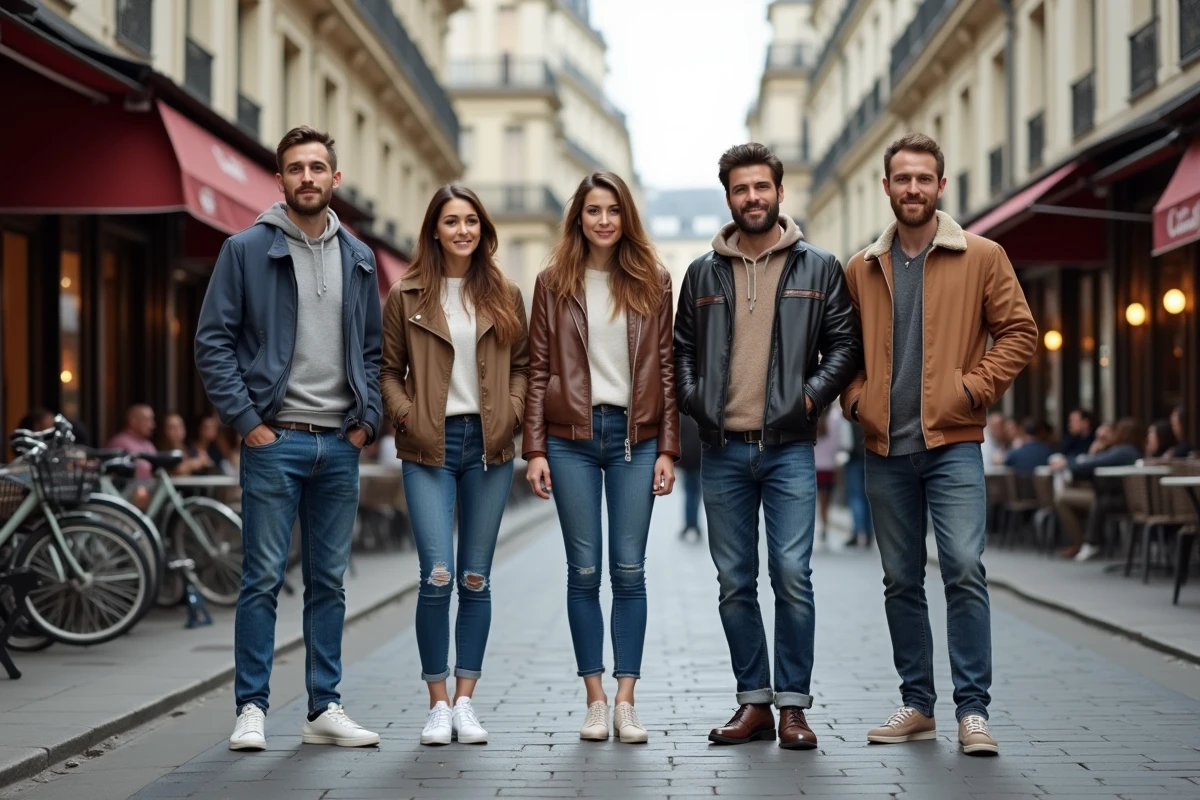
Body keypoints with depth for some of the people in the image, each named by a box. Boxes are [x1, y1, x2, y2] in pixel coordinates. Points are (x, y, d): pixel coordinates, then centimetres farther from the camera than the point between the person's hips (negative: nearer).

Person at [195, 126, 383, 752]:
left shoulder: (357, 258, 12)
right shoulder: (246, 250, -2)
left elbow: (374, 347, 16)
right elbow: (213, 342, -4)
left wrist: (367, 419, 5)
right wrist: (247, 420, -10)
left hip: (340, 444, 4)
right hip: (275, 441, -4)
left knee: (329, 582, 9)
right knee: (263, 579, -3)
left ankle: (325, 708, 15)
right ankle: (251, 708, 5)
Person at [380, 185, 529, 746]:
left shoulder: (504, 296, 9)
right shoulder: (407, 296, 4)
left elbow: (521, 364, 13)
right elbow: (389, 369, 7)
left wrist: (510, 412, -3)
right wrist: (405, 414, -8)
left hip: (487, 446, 2)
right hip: (430, 447, -2)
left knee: (476, 579, 5)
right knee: (437, 576, -11)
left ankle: (465, 701, 14)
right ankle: (438, 703, 1)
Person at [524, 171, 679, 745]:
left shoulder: (652, 282, 7)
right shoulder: (554, 283, 5)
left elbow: (665, 369, 6)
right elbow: (538, 369, 4)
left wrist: (667, 449, 0)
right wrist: (535, 449, -2)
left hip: (635, 436, 0)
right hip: (572, 437, 0)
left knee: (629, 570, 0)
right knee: (584, 571, 2)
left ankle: (626, 702, 5)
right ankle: (595, 700, 9)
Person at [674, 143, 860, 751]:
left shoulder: (819, 269, 6)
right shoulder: (703, 273, 12)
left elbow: (846, 344, 7)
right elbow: (681, 348, 17)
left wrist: (814, 394, -6)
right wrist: (694, 399, 1)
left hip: (789, 448, -2)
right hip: (723, 449, 3)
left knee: (792, 576, -8)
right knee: (735, 583, 6)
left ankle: (793, 704, 1)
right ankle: (754, 701, 14)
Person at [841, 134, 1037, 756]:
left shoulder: (981, 258, 3)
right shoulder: (861, 270, 12)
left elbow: (1019, 331, 3)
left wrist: (973, 388, -7)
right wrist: (855, 397, 4)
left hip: (952, 442, -3)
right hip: (885, 448, 4)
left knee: (964, 570, -13)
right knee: (901, 581, 9)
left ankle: (972, 710, -6)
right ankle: (917, 705, 19)